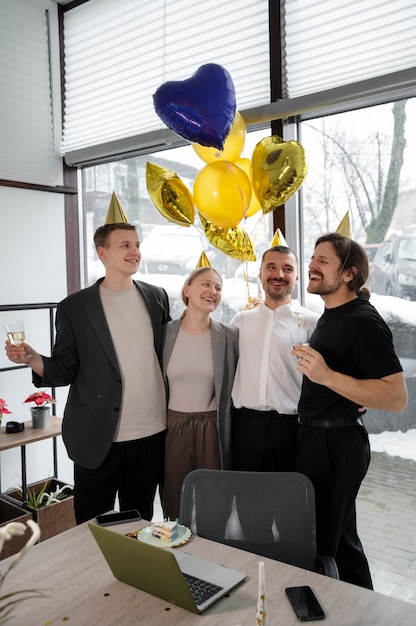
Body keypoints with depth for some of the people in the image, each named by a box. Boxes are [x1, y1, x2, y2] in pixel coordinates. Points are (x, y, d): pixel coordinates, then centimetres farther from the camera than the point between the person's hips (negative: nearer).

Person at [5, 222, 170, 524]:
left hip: (151, 433, 3)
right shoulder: (75, 307, -3)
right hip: (98, 439, -2)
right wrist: (33, 359, -22)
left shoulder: (157, 297, 6)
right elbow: (65, 371, -3)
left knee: (141, 522, 17)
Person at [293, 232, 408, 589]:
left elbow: (397, 397, -25)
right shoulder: (330, 317, 13)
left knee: (320, 544, 2)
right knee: (339, 538, 21)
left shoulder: (363, 321, -18)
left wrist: (326, 376, -30)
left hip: (337, 443, -10)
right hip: (316, 438, 10)